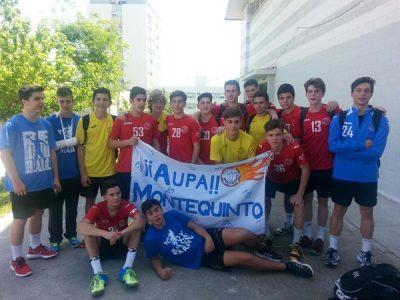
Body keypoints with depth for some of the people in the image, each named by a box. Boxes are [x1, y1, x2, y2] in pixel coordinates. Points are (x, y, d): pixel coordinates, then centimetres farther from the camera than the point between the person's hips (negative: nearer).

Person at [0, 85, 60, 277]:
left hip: (44, 182, 6)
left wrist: (55, 176, 8)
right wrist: (16, 181, -19)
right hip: (22, 184, -6)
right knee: (20, 219, 4)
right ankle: (17, 259, 19)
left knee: (38, 213, 19)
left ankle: (35, 247, 38)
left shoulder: (46, 125, 4)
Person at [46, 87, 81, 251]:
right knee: (55, 208, 8)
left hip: (74, 172, 2)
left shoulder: (80, 120, 3)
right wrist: (70, 141, -17)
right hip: (57, 173, -2)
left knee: (72, 206, 14)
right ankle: (55, 239, 23)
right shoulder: (50, 121, -4)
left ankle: (71, 234, 32)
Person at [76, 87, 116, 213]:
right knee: (90, 201, 14)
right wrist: (83, 172, -7)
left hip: (110, 171, 1)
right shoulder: (84, 120, -5)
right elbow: (80, 148, -4)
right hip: (90, 171, -1)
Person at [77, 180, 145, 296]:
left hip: (122, 245, 0)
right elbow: (81, 227, -35)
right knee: (88, 230, -27)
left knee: (136, 224, -25)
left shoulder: (126, 206, -19)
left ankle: (127, 269, -26)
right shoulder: (97, 208, -19)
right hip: (102, 246, 0)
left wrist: (122, 233, -50)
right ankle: (98, 274, -30)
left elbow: (141, 221, -37)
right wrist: (105, 234, -49)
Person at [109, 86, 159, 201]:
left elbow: (155, 143, 11)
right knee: (124, 201, 6)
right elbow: (111, 143, 0)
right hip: (124, 169, -1)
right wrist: (128, 142, -16)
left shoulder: (151, 120, 4)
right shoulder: (121, 120, -1)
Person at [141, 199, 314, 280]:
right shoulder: (150, 239, -9)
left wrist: (207, 236, -13)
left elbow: (192, 225, 3)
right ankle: (287, 266, 0)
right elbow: (154, 259, 4)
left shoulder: (172, 215, -2)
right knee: (245, 258, -17)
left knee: (244, 235, -20)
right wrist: (160, 271, -18)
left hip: (207, 238, 3)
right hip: (202, 258, -3)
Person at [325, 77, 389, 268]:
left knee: (367, 212, 14)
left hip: (367, 176, 0)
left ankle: (365, 252, 30)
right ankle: (332, 249, 24)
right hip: (342, 175, 0)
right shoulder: (339, 118, -2)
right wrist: (362, 145, -19)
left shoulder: (380, 119, -5)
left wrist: (346, 149, -16)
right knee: (338, 210, 10)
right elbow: (333, 145, -14)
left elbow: (376, 151, -16)